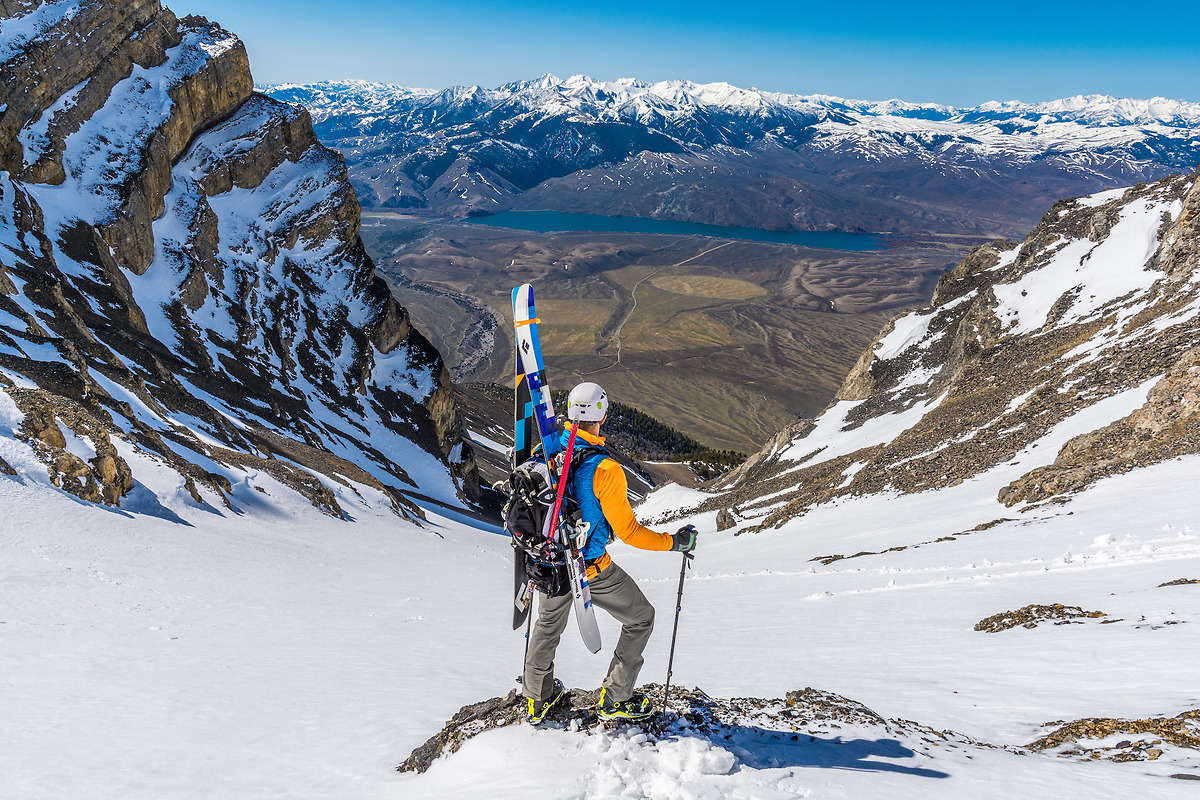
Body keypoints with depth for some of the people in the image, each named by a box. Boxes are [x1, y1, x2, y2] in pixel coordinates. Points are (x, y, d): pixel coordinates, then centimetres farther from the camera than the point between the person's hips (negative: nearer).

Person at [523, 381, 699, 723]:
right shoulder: (605, 470, -27)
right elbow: (627, 532, -22)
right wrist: (674, 542, -8)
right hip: (591, 568, -6)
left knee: (548, 624, 31)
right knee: (641, 618, 17)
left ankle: (537, 698, 45)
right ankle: (614, 700, 24)